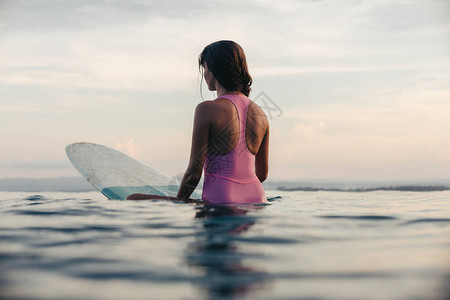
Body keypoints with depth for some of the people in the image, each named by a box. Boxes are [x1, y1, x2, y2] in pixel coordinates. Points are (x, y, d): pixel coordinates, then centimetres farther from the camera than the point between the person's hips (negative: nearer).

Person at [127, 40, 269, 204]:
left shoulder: (207, 109, -12)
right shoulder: (260, 114, 6)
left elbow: (194, 172, -11)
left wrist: (178, 201, 7)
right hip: (255, 203, 7)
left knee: (134, 200, 4)